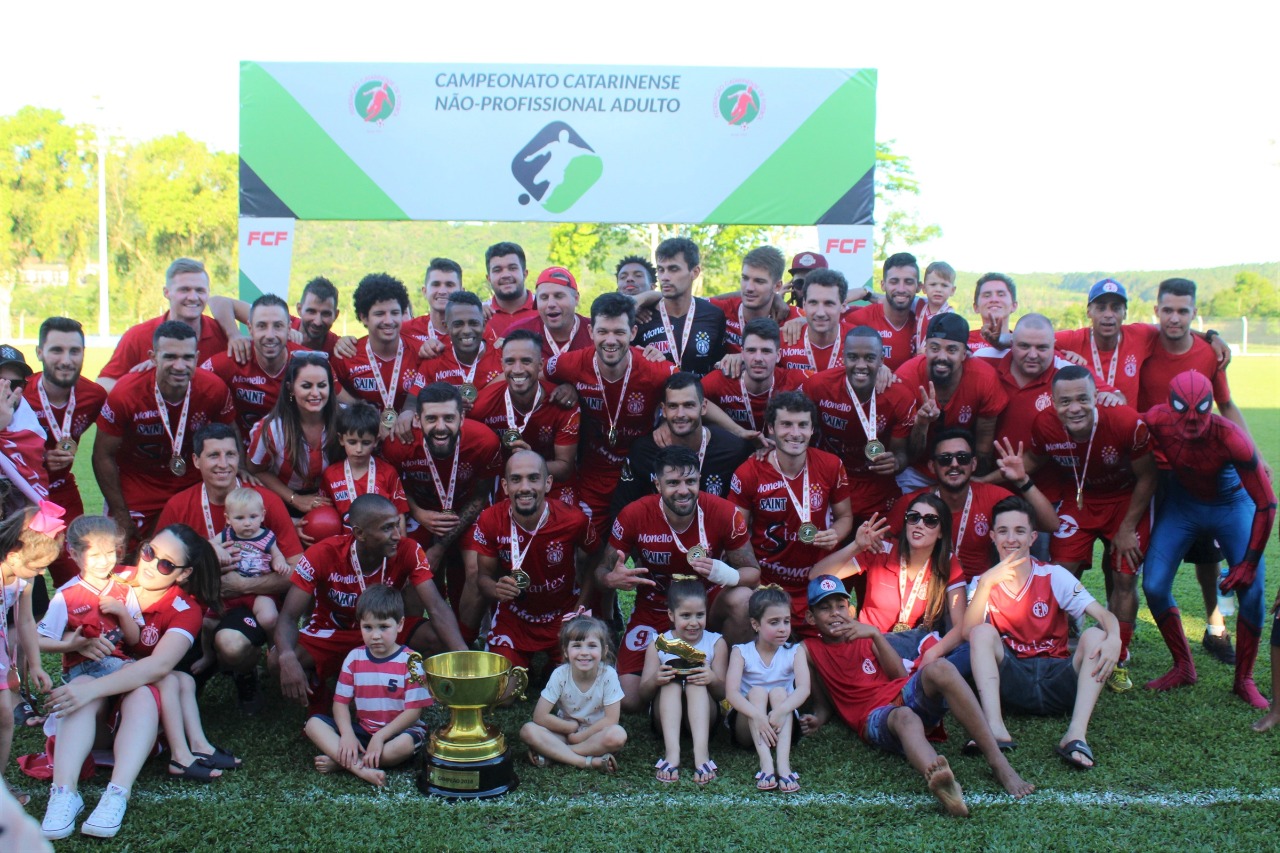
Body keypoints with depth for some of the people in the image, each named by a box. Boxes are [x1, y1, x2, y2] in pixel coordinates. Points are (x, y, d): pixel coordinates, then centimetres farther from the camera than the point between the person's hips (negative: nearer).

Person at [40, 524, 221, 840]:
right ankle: (64, 793, -44)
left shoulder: (186, 609, -10)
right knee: (83, 689, -30)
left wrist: (92, 689, -38)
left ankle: (117, 796, -48)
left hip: (145, 691, -2)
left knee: (142, 695, -34)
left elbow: (159, 665, -28)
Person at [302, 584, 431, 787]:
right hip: (361, 729, 4)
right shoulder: (354, 658, 3)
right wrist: (347, 734, -18)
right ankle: (359, 768, -34)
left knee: (406, 744, -37)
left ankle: (341, 761, -24)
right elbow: (341, 701, 1)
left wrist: (380, 737, -22)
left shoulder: (409, 661, -9)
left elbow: (413, 710, -13)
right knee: (313, 723, -15)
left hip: (397, 730, -4)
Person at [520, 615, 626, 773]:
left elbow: (611, 719, -17)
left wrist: (579, 736, -16)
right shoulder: (560, 675, -14)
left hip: (595, 734, -1)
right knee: (528, 730, -25)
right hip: (565, 732, 1)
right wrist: (572, 727, -13)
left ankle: (553, 752, -24)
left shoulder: (608, 675, -17)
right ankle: (590, 761, -29)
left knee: (618, 735, -34)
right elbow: (540, 716, -13)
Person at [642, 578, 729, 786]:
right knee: (672, 679, -27)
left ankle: (701, 751, -46)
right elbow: (643, 690, -4)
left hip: (703, 716, 0)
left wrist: (713, 679, -30)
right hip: (666, 717, 1)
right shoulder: (659, 644, 3)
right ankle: (671, 751, -46)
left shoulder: (716, 643, 2)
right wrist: (655, 679, -28)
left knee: (697, 681, -28)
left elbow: (723, 692, -5)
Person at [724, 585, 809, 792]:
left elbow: (804, 688, -20)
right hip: (747, 724, 0)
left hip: (783, 724, 1)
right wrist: (757, 715, -39)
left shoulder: (795, 651, -1)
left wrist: (781, 710, -39)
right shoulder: (742, 652, -4)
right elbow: (731, 692, -20)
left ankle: (783, 764, -45)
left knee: (779, 692, -26)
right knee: (756, 691, -26)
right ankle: (766, 763, -44)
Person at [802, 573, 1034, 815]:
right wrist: (815, 721, -8)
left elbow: (901, 674, 7)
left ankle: (1000, 764, -37)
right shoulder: (810, 650, 14)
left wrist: (875, 634, -4)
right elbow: (824, 705, 15)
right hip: (875, 717, -3)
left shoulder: (862, 633, 20)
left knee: (940, 669, -30)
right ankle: (943, 786, -77)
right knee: (905, 717, -41)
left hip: (906, 694, 4)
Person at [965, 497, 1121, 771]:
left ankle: (1076, 735, -39)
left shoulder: (1054, 576, 2)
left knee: (1095, 636, -22)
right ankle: (995, 728, -41)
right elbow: (968, 632, -13)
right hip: (1012, 682, 0)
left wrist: (1114, 639, -33)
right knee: (983, 633, -22)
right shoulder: (985, 582, 5)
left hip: (1057, 678, 0)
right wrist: (986, 583, -26)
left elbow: (1104, 615, -10)